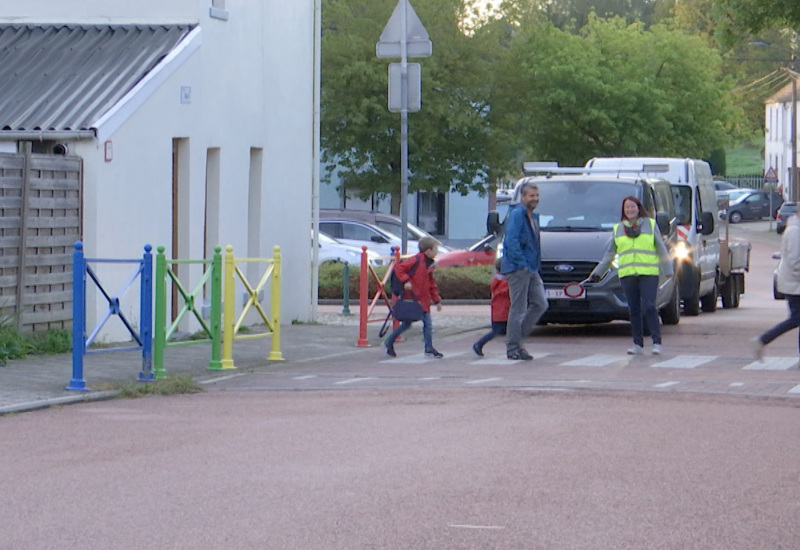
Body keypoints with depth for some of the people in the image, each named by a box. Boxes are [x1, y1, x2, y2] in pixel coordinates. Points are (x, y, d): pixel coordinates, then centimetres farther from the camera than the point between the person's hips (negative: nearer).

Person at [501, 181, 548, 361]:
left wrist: (535, 266, 15)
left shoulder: (533, 217, 18)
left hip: (531, 269, 9)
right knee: (518, 309, -5)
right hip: (518, 269, -9)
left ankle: (516, 337, 15)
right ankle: (513, 349, 1)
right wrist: (522, 264, -21)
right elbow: (511, 241, -20)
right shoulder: (516, 214, -12)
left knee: (540, 304, 6)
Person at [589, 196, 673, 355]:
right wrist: (597, 272, 17)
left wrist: (668, 270, 3)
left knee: (649, 307, -11)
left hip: (649, 274, -3)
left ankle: (657, 342, -8)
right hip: (627, 275, 3)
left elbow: (662, 249, 9)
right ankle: (638, 345, 8)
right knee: (634, 310, 3)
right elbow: (609, 254, 20)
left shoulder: (650, 224, 9)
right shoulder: (618, 229, 14)